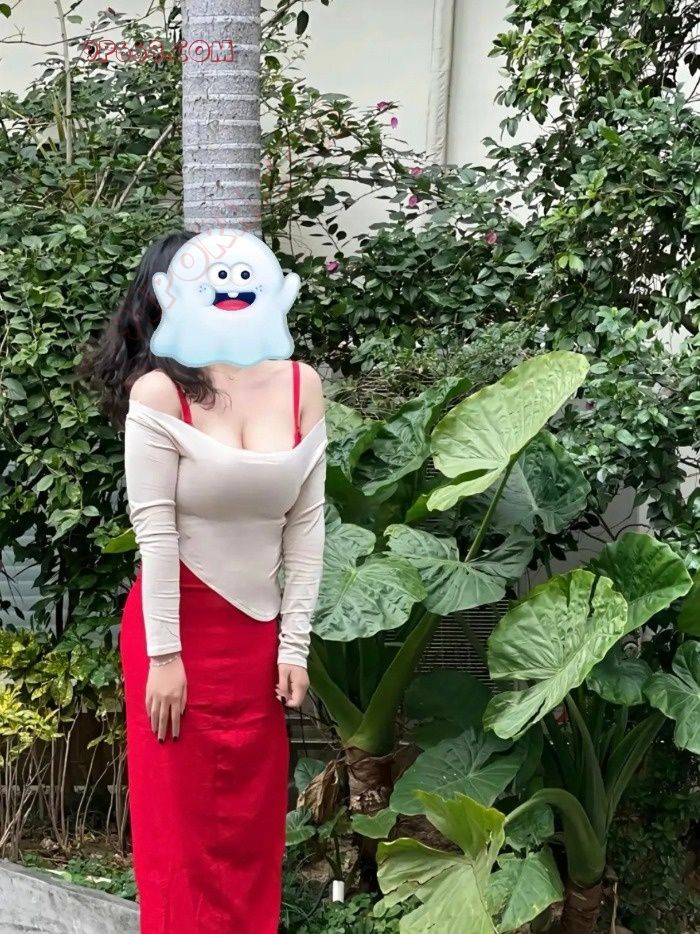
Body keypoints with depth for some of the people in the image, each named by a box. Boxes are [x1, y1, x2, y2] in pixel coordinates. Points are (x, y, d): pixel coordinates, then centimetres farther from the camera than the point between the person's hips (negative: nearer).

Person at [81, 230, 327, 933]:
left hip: (257, 631, 4)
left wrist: (294, 644, 1)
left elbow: (306, 524, 1)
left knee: (255, 819, 13)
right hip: (180, 626, -4)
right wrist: (163, 655, -12)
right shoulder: (159, 391, -12)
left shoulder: (300, 384, 0)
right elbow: (154, 531, -12)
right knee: (184, 822, 9)